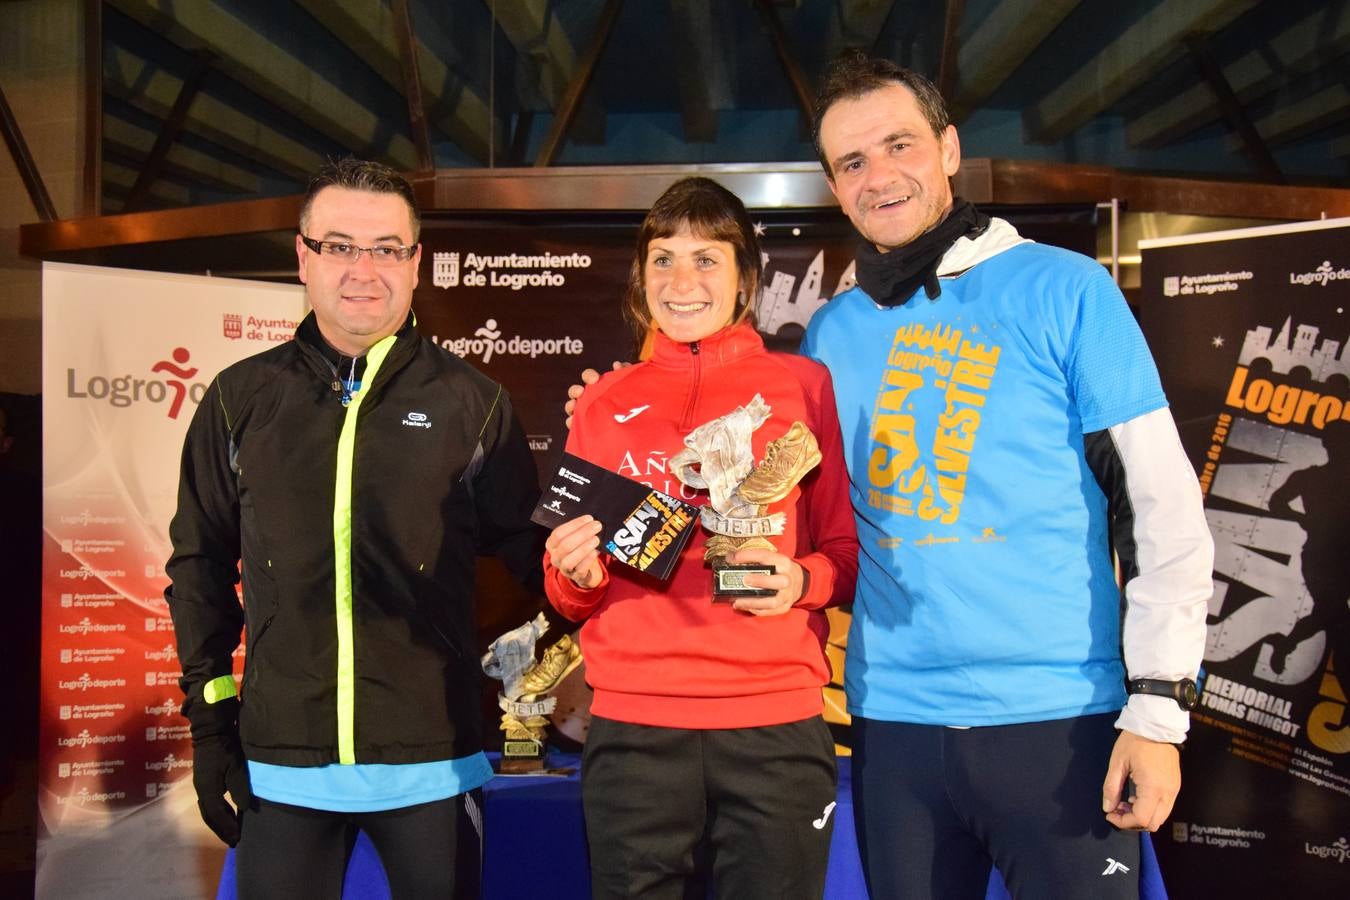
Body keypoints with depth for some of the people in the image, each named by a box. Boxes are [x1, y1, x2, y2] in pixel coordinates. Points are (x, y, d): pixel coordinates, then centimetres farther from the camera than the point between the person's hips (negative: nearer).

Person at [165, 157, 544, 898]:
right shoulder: (241, 398, 4)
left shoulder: (471, 402, -1)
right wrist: (210, 720, 7)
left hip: (432, 759, -1)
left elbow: (531, 554, 3)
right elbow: (200, 564, 9)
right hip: (279, 761, 2)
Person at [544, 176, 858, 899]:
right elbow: (570, 593, 14)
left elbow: (849, 549, 9)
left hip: (776, 724, -1)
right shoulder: (606, 403, 9)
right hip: (632, 729, 1)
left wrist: (803, 580, -12)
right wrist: (579, 574, -8)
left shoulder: (804, 385, 5)